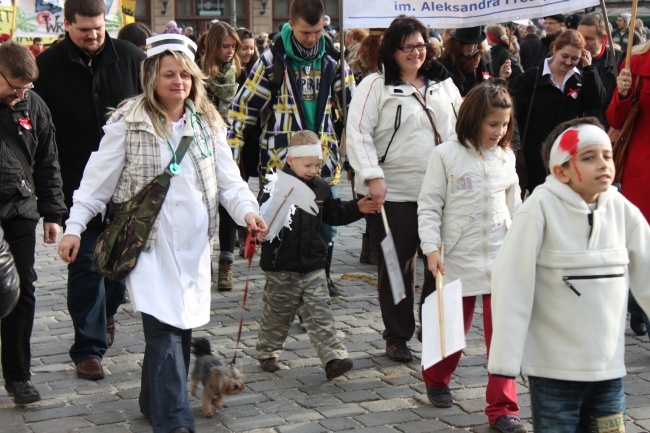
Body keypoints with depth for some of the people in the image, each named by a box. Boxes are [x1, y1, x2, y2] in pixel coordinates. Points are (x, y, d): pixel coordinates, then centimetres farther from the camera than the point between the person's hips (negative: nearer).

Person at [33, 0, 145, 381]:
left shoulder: (130, 58, 0)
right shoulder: (48, 66, -3)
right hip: (77, 187, -2)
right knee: (86, 265, 1)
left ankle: (106, 310, 43)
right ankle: (89, 347, 9)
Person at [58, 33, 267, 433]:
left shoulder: (208, 123, 9)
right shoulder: (128, 122, -4)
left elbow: (228, 178, 7)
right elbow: (98, 179, 0)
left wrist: (247, 210, -11)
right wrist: (74, 227, -4)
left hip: (194, 241, 5)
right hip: (149, 240, -4)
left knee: (182, 325, 10)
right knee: (164, 326, -12)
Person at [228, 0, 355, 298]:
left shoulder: (333, 60, 5)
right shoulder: (272, 60, -6)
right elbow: (243, 108, -3)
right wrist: (231, 154, -5)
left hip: (324, 160, 4)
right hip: (281, 162, -3)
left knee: (327, 227, 10)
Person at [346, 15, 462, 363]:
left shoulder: (444, 84, 13)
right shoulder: (375, 86, -2)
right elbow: (358, 134, -8)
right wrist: (372, 177, -17)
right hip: (392, 193, -4)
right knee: (396, 266, 5)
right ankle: (397, 337, 18)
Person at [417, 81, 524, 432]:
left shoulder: (506, 157, 6)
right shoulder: (446, 155, -6)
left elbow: (514, 207, 15)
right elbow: (429, 206, -6)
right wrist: (432, 249, -12)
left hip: (501, 259, 3)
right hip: (459, 259, -2)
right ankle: (436, 379, 41)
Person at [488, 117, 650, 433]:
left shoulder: (622, 209, -1)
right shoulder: (541, 208, -15)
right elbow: (512, 282, -15)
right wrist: (505, 360, -15)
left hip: (609, 366, 4)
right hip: (553, 368, -4)